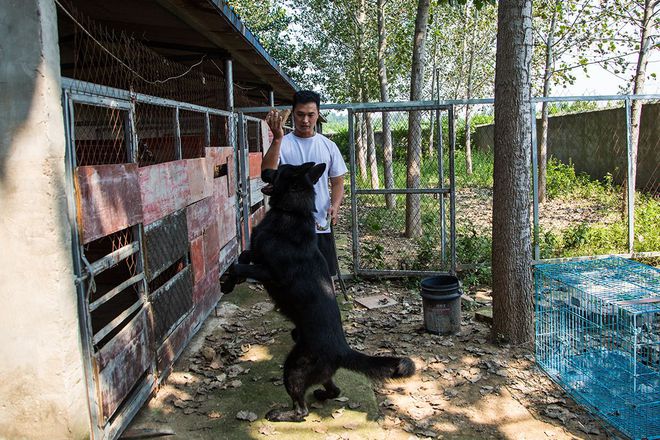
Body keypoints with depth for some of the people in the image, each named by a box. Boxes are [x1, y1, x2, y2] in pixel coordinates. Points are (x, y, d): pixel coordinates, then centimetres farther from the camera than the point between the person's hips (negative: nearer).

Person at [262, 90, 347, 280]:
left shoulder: (328, 146, 5)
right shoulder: (282, 144, -4)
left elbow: (337, 182, 9)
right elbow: (267, 173, -22)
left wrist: (335, 205, -11)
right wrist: (277, 138, -32)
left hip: (321, 226, 2)